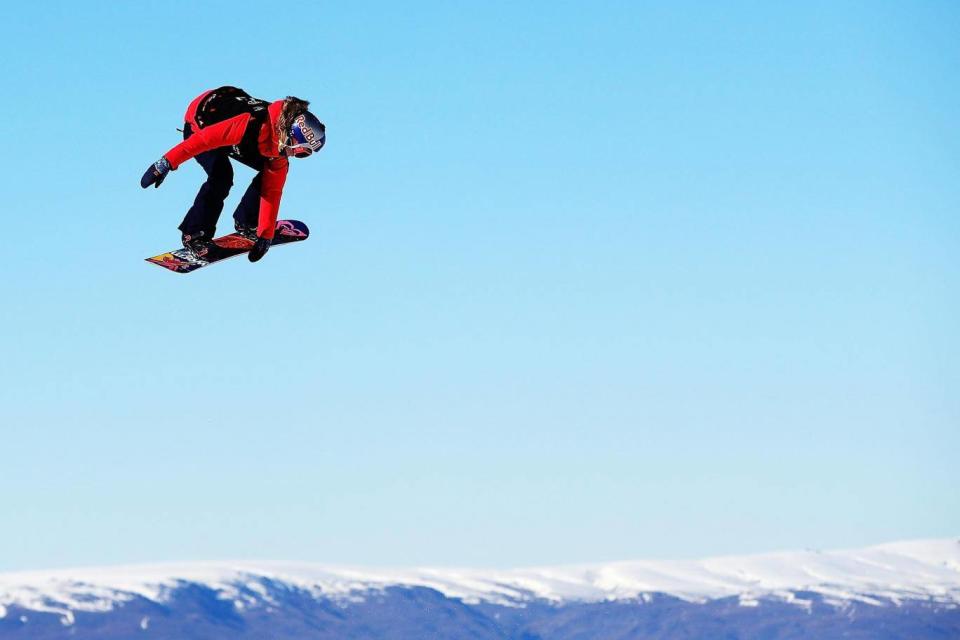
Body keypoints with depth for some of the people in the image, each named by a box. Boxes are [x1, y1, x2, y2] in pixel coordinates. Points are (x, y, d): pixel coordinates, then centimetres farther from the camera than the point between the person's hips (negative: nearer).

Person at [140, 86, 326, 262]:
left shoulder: (280, 153, -16)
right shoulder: (253, 124, -41)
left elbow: (271, 191, -9)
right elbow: (204, 138, -40)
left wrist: (266, 236, -10)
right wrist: (167, 163, -40)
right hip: (199, 123, -7)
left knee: (270, 175, -4)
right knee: (222, 175, -30)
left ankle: (246, 222, 15)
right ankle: (194, 235, -16)